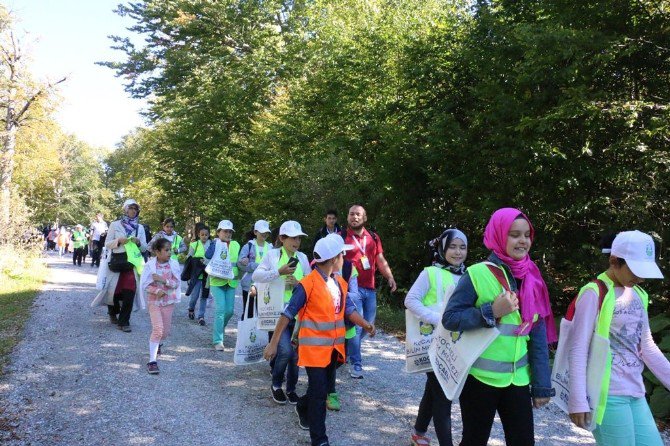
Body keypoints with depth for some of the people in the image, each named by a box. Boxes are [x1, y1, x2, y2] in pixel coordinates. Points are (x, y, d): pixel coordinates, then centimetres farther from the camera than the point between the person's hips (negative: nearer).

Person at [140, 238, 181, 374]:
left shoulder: (174, 264, -6)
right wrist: (157, 290, -25)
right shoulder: (150, 265, -12)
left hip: (169, 301, 3)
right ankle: (152, 361, -10)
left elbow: (176, 283, -10)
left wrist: (162, 279, -23)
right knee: (158, 329, -15)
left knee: (165, 331, 14)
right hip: (154, 301, -3)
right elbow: (144, 285, -11)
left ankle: (158, 344, 49)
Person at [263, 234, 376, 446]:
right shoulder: (307, 284, -18)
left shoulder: (340, 283, 4)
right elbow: (288, 314, -15)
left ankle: (303, 408, 50)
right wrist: (273, 343, -13)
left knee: (322, 388, 21)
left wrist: (366, 325, -14)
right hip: (314, 347, -7)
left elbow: (349, 309, 4)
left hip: (333, 347, 7)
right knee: (319, 392, -3)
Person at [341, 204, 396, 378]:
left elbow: (381, 260, 12)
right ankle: (356, 363, 3)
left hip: (370, 288, 6)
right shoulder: (342, 237, -3)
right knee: (356, 325, -8)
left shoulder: (373, 237, 10)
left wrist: (390, 277, -2)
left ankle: (348, 348, 37)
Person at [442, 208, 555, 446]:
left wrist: (542, 385, 5)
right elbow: (449, 318, -12)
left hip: (518, 380, 4)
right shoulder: (477, 274, -12)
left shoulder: (532, 279, 4)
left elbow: (538, 336, 6)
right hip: (480, 378, -4)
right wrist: (493, 312, -22)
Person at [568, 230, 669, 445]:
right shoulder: (594, 293, -10)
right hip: (608, 395, -7)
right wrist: (578, 401, -16)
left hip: (635, 394, 7)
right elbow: (578, 350, -13)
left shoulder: (637, 294, 11)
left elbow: (647, 347, 16)